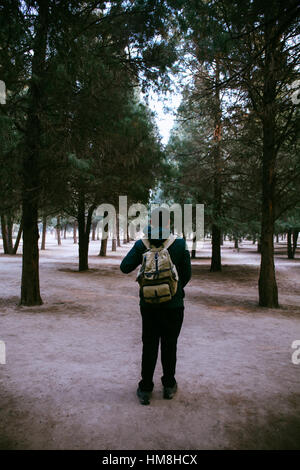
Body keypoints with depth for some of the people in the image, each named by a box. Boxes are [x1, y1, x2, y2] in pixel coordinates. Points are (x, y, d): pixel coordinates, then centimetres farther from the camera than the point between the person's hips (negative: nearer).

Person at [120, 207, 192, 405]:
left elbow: (125, 267, -4)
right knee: (169, 345, 13)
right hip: (173, 304, -1)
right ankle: (169, 386, 26)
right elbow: (187, 274, -5)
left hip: (149, 304, 1)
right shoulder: (180, 244, -9)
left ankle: (145, 389, 16)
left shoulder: (142, 244, -6)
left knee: (149, 346, 11)